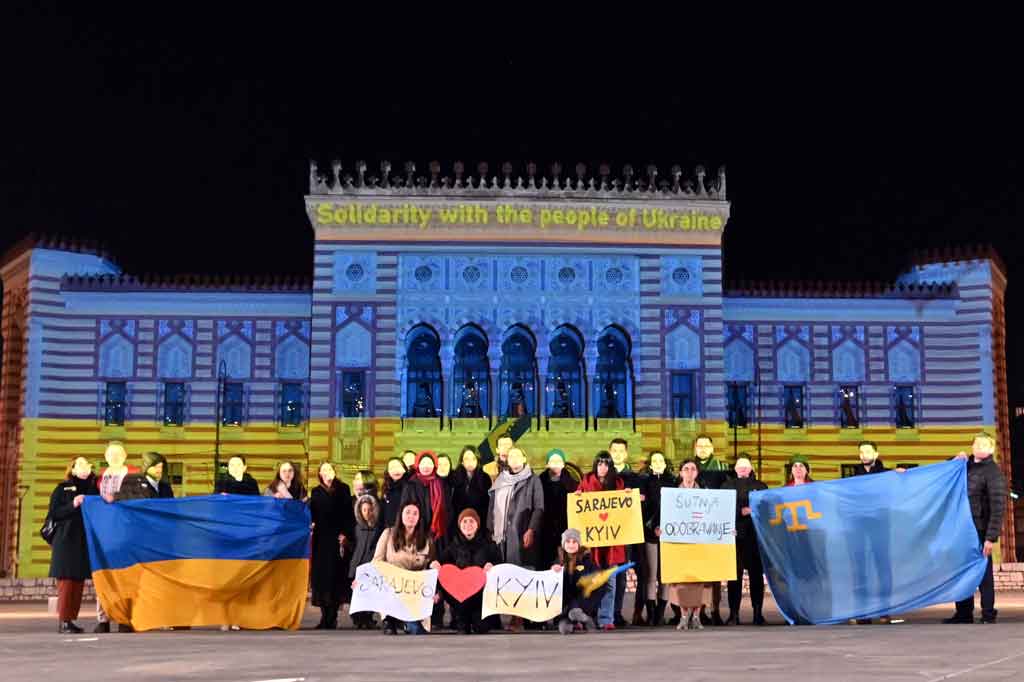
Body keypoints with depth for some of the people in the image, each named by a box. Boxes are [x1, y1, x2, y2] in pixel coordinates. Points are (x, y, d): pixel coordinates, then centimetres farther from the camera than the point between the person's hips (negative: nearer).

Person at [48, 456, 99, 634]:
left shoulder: (94, 489, 13)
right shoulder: (63, 488, 4)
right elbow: (53, 513, -4)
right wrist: (73, 505, -15)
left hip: (86, 541, 4)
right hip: (66, 541, -4)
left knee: (79, 582, 3)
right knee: (66, 581, -7)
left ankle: (71, 619, 8)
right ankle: (63, 621, -5)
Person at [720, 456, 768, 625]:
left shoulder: (760, 486, 15)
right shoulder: (727, 486, 15)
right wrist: (742, 511, -7)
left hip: (755, 535, 0)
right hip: (735, 535, 0)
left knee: (756, 574, -1)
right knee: (735, 575, -3)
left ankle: (758, 613, 4)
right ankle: (734, 614, -1)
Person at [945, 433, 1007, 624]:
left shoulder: (993, 472, -10)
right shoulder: (967, 465, 10)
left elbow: (998, 507, -15)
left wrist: (991, 537, -21)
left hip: (979, 531, -7)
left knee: (982, 573, 0)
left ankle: (988, 615, 9)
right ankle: (964, 613, 22)